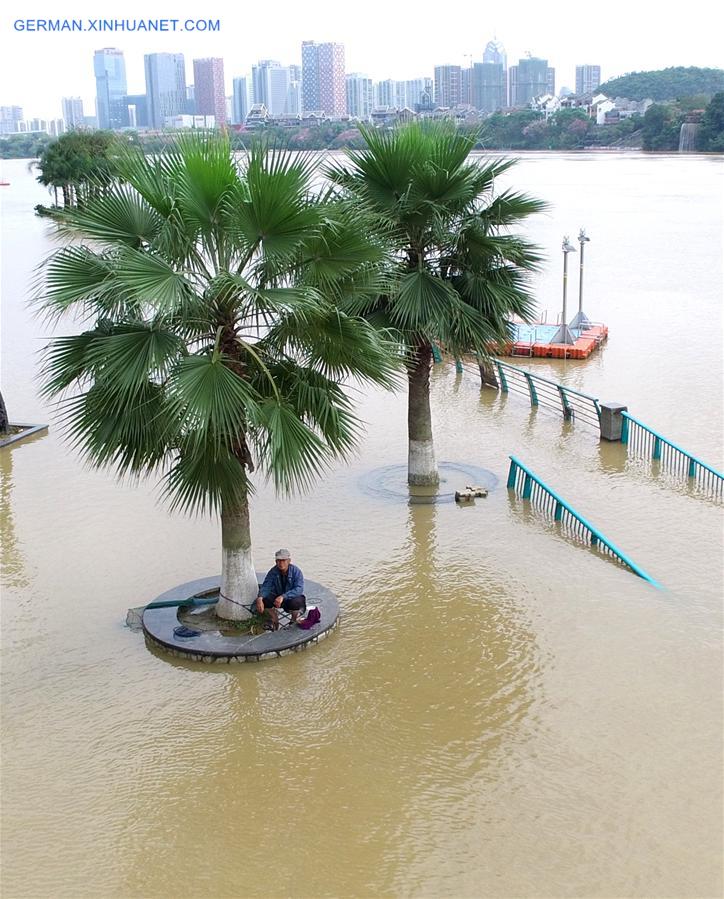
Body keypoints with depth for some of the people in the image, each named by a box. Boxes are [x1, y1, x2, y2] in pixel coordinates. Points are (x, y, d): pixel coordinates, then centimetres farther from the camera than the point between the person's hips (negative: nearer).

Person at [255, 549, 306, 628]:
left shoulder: (296, 571, -22)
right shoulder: (273, 572, -11)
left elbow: (299, 589, -33)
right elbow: (266, 586, -17)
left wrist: (283, 597, -47)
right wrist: (259, 598, -40)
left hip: (294, 597, -3)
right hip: (278, 596, 3)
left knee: (294, 603, -38)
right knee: (265, 599, -24)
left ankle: (295, 618, -1)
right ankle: (275, 619, 5)